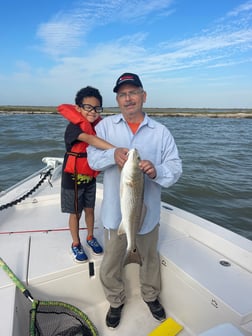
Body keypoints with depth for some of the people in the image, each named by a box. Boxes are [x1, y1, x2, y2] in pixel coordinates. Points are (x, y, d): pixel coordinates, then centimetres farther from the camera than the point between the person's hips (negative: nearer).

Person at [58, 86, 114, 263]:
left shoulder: (98, 126, -1)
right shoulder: (73, 127, -22)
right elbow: (90, 139, -41)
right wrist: (115, 149, -55)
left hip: (90, 177, 5)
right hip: (73, 178, -5)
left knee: (90, 209, 18)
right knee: (75, 213, 10)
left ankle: (91, 237, 41)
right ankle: (76, 244, 32)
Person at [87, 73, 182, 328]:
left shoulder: (161, 132, -3)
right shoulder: (106, 125, -1)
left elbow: (175, 168, -7)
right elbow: (92, 158, -6)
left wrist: (156, 171, -29)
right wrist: (113, 154, -26)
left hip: (147, 211, 1)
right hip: (115, 211, 0)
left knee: (150, 258, 22)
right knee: (111, 262, 15)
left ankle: (151, 296, 52)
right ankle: (116, 301, 45)